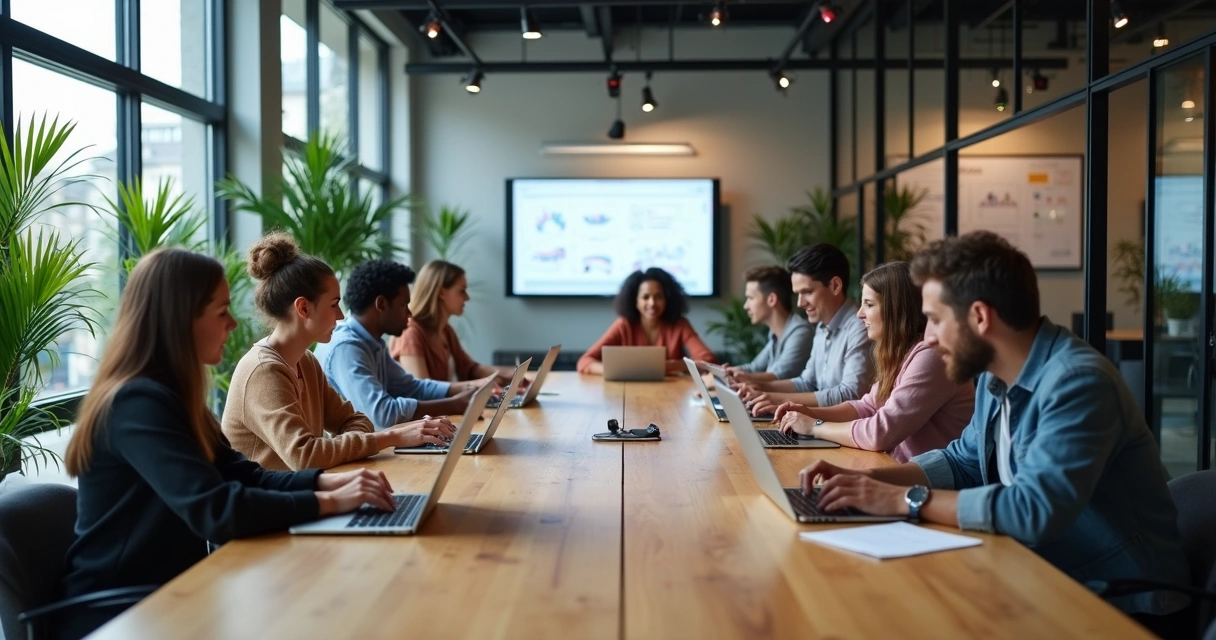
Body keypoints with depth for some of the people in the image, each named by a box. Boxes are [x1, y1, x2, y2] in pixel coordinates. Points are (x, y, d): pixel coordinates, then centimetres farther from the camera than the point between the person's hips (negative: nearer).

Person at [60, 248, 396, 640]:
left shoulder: (168, 394, 8)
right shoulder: (138, 404, -22)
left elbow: (244, 476, 7)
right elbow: (216, 511, -31)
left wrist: (326, 481, -8)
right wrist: (328, 502, -23)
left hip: (166, 589, 8)